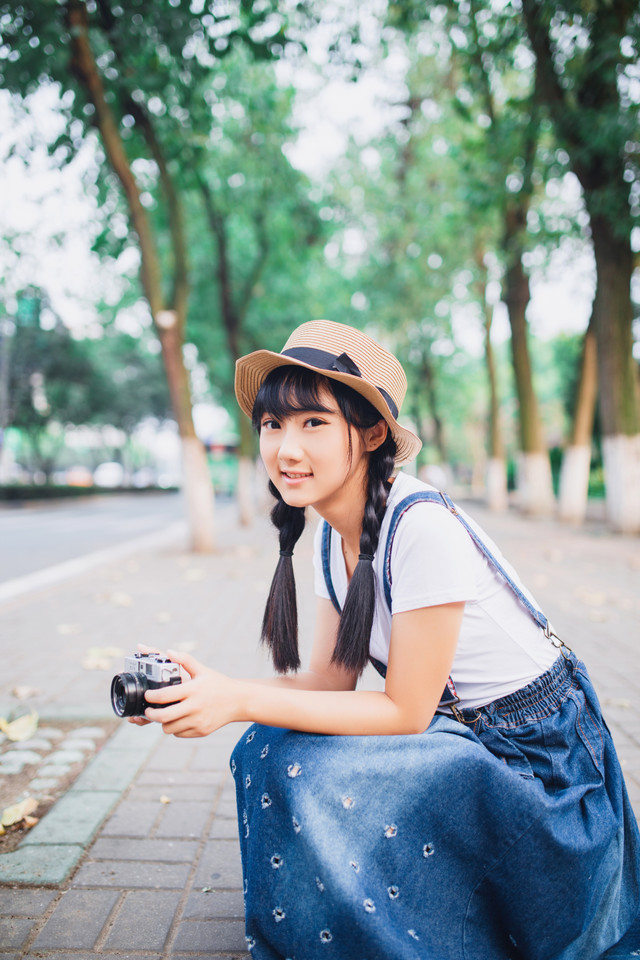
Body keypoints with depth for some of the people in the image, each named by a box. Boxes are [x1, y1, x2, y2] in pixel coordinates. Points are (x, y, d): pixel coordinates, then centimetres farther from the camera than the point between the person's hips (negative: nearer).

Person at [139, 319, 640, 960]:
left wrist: (241, 700, -26)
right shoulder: (332, 536, -2)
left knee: (314, 782, -23)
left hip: (532, 757, -7)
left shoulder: (423, 527, -29)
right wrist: (213, 687, -15)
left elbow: (405, 711, -23)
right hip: (453, 730, 8)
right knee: (270, 750, -6)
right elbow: (333, 677, -1)